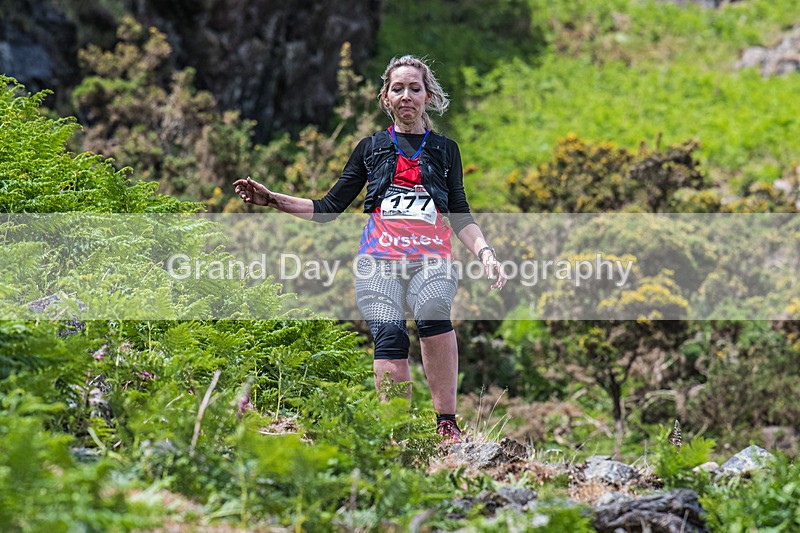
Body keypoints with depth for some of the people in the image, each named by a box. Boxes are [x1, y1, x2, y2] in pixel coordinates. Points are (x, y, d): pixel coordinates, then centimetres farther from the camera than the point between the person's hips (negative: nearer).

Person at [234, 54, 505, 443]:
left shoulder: (445, 149, 21)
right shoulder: (371, 148, 20)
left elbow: (460, 217, 20)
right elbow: (330, 207, 20)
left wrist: (484, 252, 2)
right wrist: (273, 200, 9)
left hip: (431, 257, 0)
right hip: (381, 258, 1)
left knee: (432, 312, -35)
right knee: (389, 336, -28)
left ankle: (447, 425, -34)